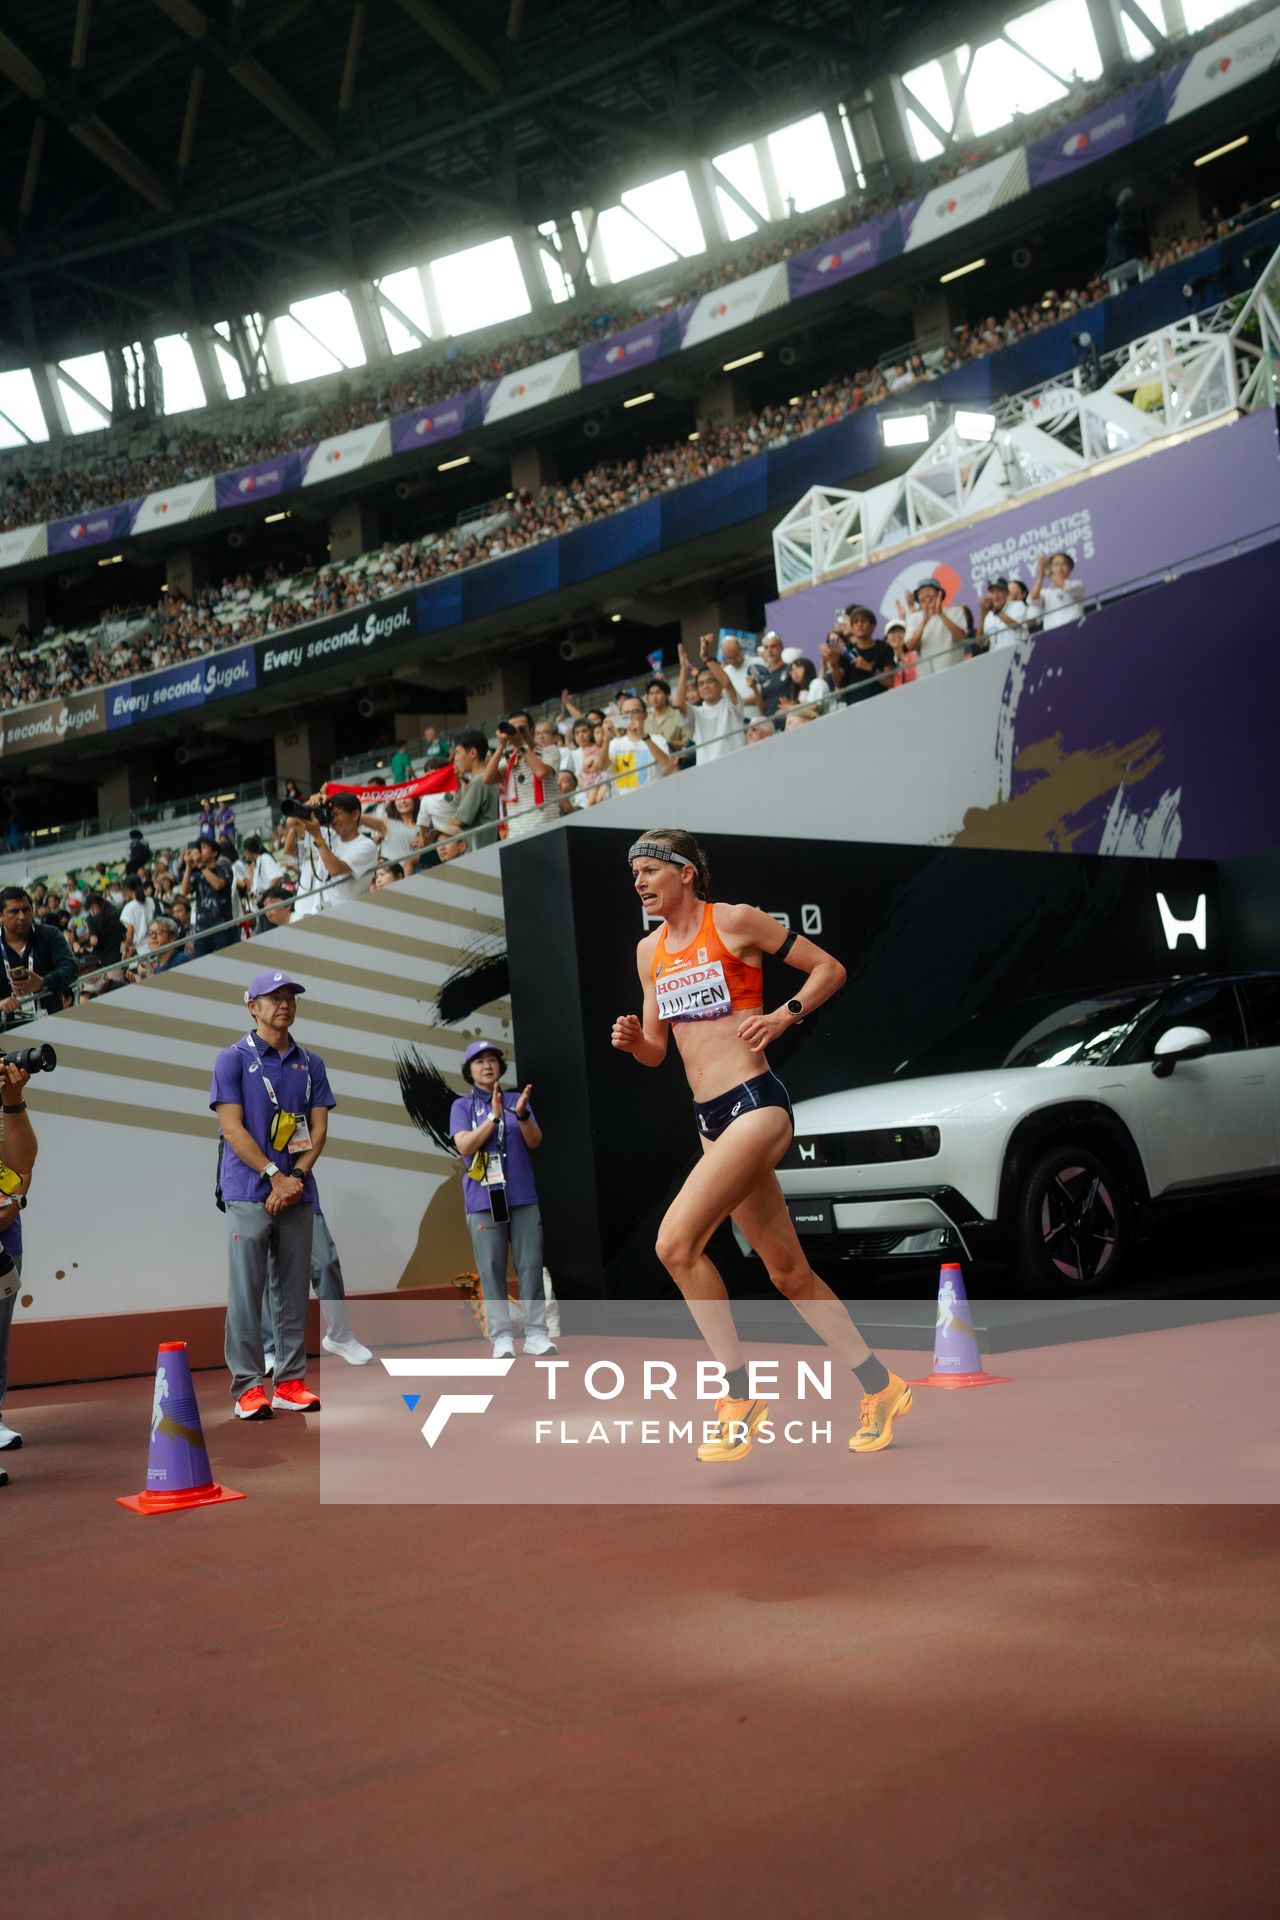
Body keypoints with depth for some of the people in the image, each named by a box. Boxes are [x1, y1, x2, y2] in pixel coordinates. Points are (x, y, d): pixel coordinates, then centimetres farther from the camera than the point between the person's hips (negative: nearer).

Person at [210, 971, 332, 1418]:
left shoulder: (310, 1063, 14)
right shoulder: (233, 1059, 2)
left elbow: (318, 1129, 10)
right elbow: (232, 1128, -6)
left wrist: (296, 1177, -6)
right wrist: (275, 1175, -13)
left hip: (298, 1193, 4)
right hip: (248, 1194, -4)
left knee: (294, 1292, 6)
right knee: (246, 1292, -5)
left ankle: (291, 1381, 12)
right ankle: (248, 1386, -1)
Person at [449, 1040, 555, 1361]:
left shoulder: (516, 1100, 10)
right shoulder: (462, 1106, 5)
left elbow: (535, 1142, 2)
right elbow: (465, 1145, -9)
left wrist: (522, 1114, -17)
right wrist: (494, 1117, -18)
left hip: (522, 1197, 2)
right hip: (483, 1201, -2)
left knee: (531, 1266, -1)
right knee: (492, 1270, -3)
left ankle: (536, 1334, 2)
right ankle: (501, 1338, -2)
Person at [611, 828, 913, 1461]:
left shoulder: (735, 922, -5)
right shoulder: (650, 951, 14)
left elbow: (830, 969, 2)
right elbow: (656, 1050, 20)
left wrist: (784, 1015, -12)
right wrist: (634, 1040, -2)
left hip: (755, 1105, -8)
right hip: (712, 1120, 8)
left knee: (676, 1243, -20)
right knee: (789, 1273, 11)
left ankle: (741, 1395, -8)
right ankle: (881, 1389, 25)